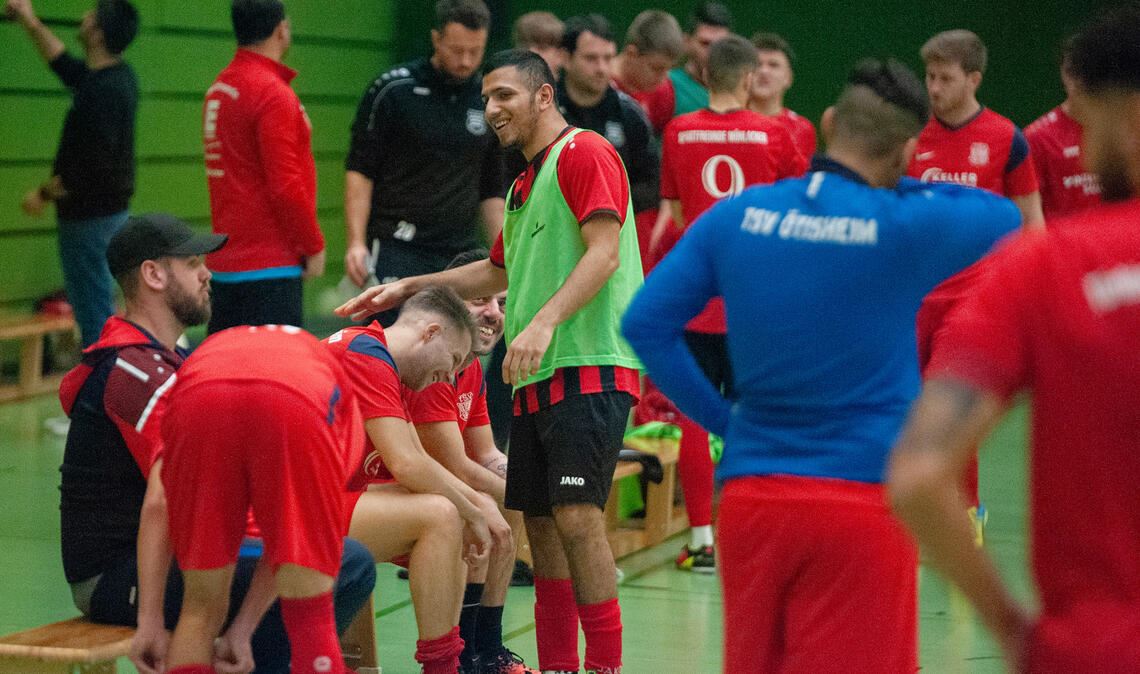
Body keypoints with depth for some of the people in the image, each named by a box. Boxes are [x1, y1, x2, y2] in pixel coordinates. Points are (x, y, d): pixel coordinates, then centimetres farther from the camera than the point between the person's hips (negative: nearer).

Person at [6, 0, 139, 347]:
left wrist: (45, 194, -12)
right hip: (108, 210, 10)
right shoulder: (117, 77, 7)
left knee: (93, 313, -6)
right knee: (96, 309, 17)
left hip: (90, 214, -10)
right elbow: (62, 62, 26)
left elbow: (90, 164, -26)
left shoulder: (103, 90, -24)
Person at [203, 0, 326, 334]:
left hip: (224, 264, 9)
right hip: (269, 267, -9)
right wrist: (314, 246, -7)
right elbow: (285, 185, -18)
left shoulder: (218, 89, 11)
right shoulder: (272, 93, -14)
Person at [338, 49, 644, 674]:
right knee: (539, 522, 7)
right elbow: (500, 271, 36)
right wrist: (407, 287, 31)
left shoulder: (584, 153, -5)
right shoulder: (525, 182, 24)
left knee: (577, 516, -15)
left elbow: (604, 252, -16)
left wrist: (544, 322, -26)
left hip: (589, 366, -9)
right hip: (537, 377, 9)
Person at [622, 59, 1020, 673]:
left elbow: (646, 323, 2)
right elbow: (1005, 217, 11)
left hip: (750, 494, 4)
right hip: (862, 502, -3)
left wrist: (722, 419, 7)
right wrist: (898, 186, 17)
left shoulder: (736, 214, 1)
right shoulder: (902, 228, -8)